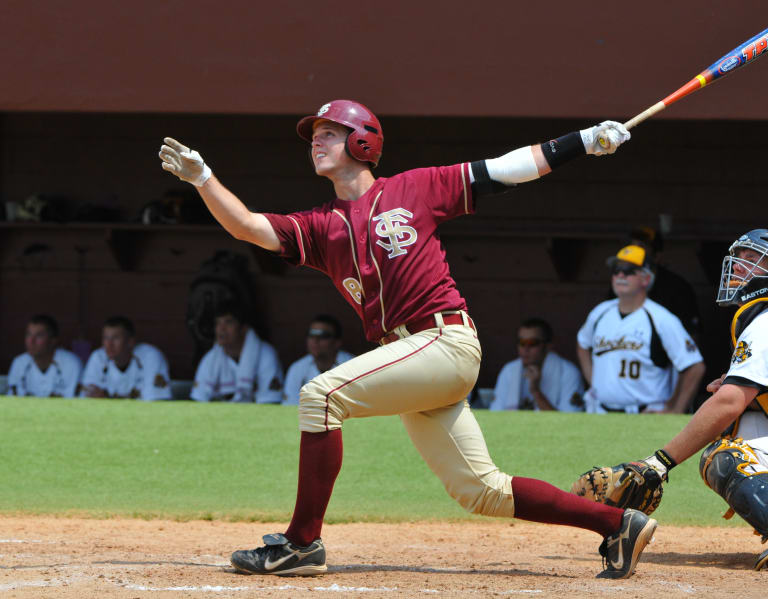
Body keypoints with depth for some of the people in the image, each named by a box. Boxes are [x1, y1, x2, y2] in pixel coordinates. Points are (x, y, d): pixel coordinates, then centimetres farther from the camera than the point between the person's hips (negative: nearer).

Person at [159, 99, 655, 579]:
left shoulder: (416, 188, 5)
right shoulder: (321, 226, 18)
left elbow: (504, 170, 6)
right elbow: (248, 226, 6)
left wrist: (588, 139, 2)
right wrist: (201, 176, -6)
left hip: (447, 340, -7)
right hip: (409, 362, 7)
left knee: (321, 394, -19)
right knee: (483, 493, 7)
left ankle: (303, 542, -15)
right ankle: (618, 523, 16)